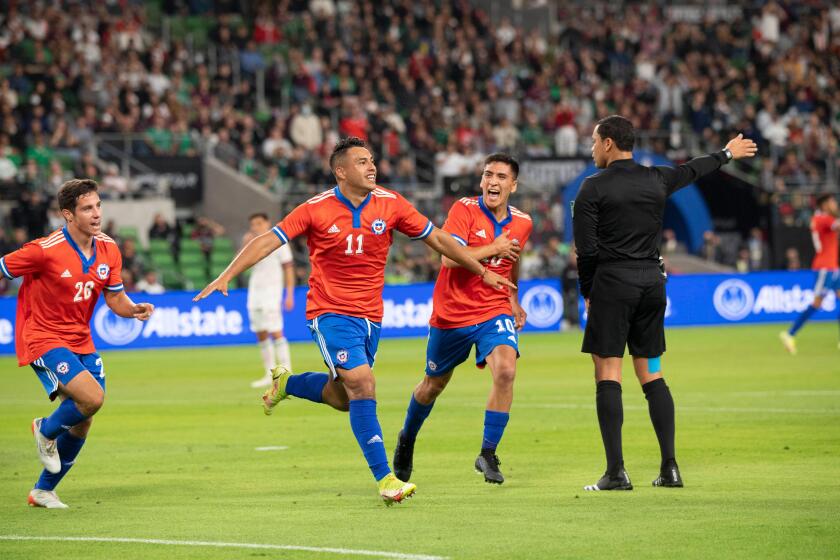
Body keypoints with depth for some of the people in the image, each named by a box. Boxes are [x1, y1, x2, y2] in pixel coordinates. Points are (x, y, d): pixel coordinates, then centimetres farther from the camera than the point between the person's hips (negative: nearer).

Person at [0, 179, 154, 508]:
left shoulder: (108, 250, 0)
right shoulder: (45, 251, -20)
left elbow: (116, 299, 7)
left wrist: (135, 309, -15)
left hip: (80, 342, 7)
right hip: (43, 340, -7)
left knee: (82, 422, 8)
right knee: (92, 397, -24)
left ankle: (43, 490, 26)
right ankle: (46, 431, 8)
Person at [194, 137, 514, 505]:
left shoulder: (390, 204, -1)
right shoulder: (317, 210, -10)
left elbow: (438, 240, 8)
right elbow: (268, 241, -9)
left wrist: (483, 271, 10)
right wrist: (227, 275, -19)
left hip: (369, 316, 5)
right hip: (330, 312, -5)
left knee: (342, 398, 9)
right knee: (362, 385, -18)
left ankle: (285, 383, 38)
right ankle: (384, 478, -15)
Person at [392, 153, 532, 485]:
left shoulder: (522, 223, 2)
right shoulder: (464, 210, -13)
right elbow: (449, 257, -26)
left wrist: (514, 302, 22)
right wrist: (493, 248, -20)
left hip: (495, 312, 2)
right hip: (451, 314, -2)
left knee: (506, 371, -24)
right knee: (433, 385, 15)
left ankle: (488, 455, -12)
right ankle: (407, 440, 44)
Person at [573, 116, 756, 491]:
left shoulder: (594, 188, -5)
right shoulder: (657, 180, 9)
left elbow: (586, 249, -8)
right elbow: (693, 170, 30)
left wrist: (587, 294, 5)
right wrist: (728, 154, 50)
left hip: (612, 280, -5)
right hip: (652, 280, 5)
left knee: (607, 376, -4)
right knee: (652, 376, 11)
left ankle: (616, 472, -11)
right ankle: (669, 468, 5)